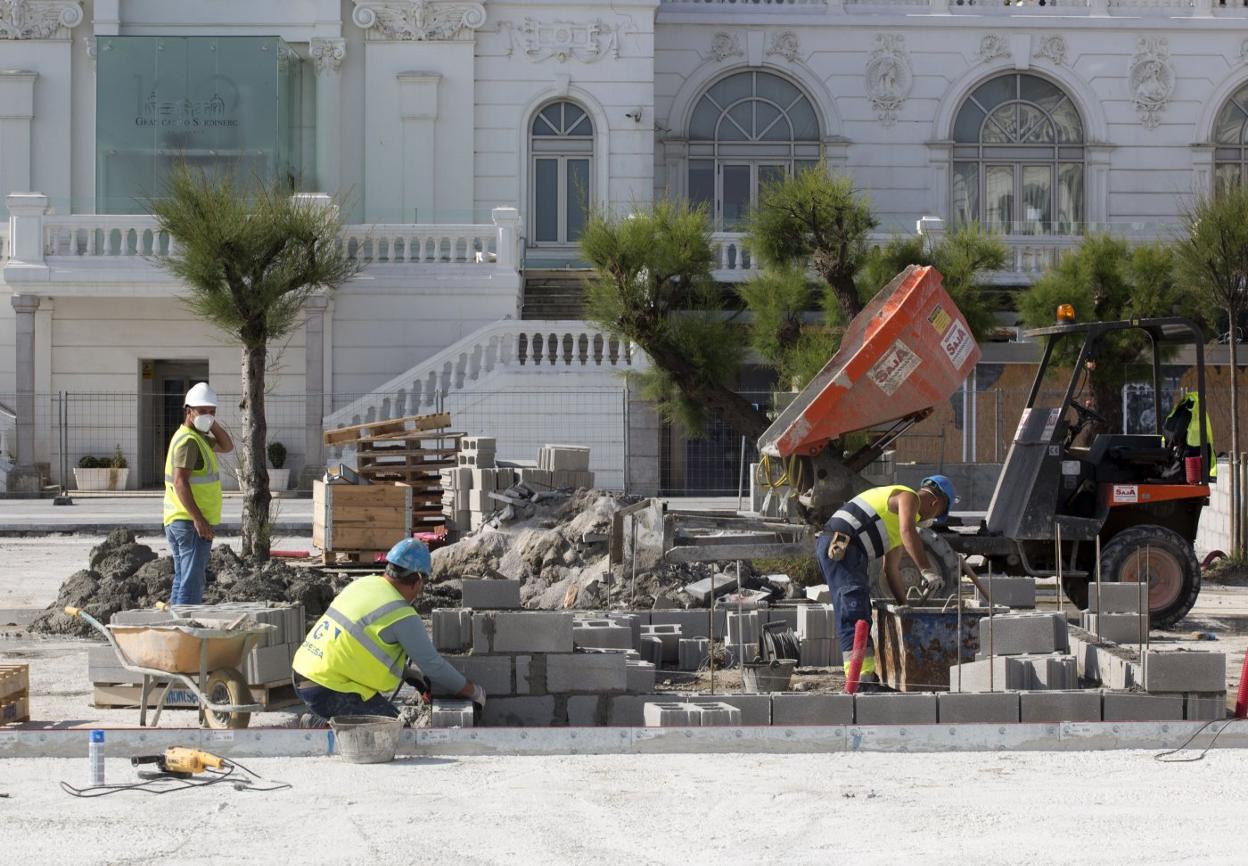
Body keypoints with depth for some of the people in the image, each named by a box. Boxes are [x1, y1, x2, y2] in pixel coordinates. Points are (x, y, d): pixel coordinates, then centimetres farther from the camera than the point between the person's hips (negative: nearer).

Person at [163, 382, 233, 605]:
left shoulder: (198, 437, 17)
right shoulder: (188, 440, -15)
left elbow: (226, 446, 26)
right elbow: (180, 482, -23)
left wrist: (213, 424, 9)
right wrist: (198, 519, -26)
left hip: (178, 522, 10)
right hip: (191, 522, -10)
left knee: (183, 579, 15)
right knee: (192, 581, -12)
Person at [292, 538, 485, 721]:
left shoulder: (363, 584, 11)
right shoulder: (402, 616, -12)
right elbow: (433, 665, -5)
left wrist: (409, 674, 28)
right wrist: (473, 691, 9)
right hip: (329, 692, -9)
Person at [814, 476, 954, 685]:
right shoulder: (909, 497, 1)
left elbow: (890, 569, 35)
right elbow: (908, 532, -20)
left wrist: (905, 603, 36)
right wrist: (927, 571, -25)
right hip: (840, 548, -11)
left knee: (861, 613, 19)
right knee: (854, 613, -20)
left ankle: (867, 674, 27)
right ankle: (860, 677, -30)